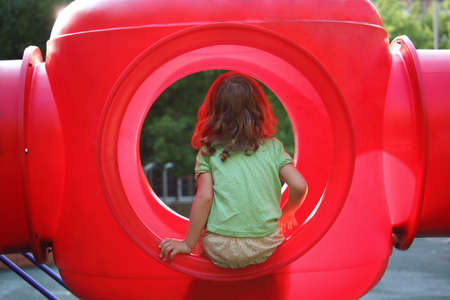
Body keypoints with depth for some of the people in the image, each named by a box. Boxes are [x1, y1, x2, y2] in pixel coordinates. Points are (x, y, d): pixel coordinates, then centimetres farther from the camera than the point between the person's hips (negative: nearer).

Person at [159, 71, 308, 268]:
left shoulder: (209, 152, 0)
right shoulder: (273, 147, 4)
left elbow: (204, 197, -8)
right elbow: (299, 186, -4)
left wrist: (188, 244, -1)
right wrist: (286, 213, 16)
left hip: (221, 252, -2)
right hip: (265, 248, 2)